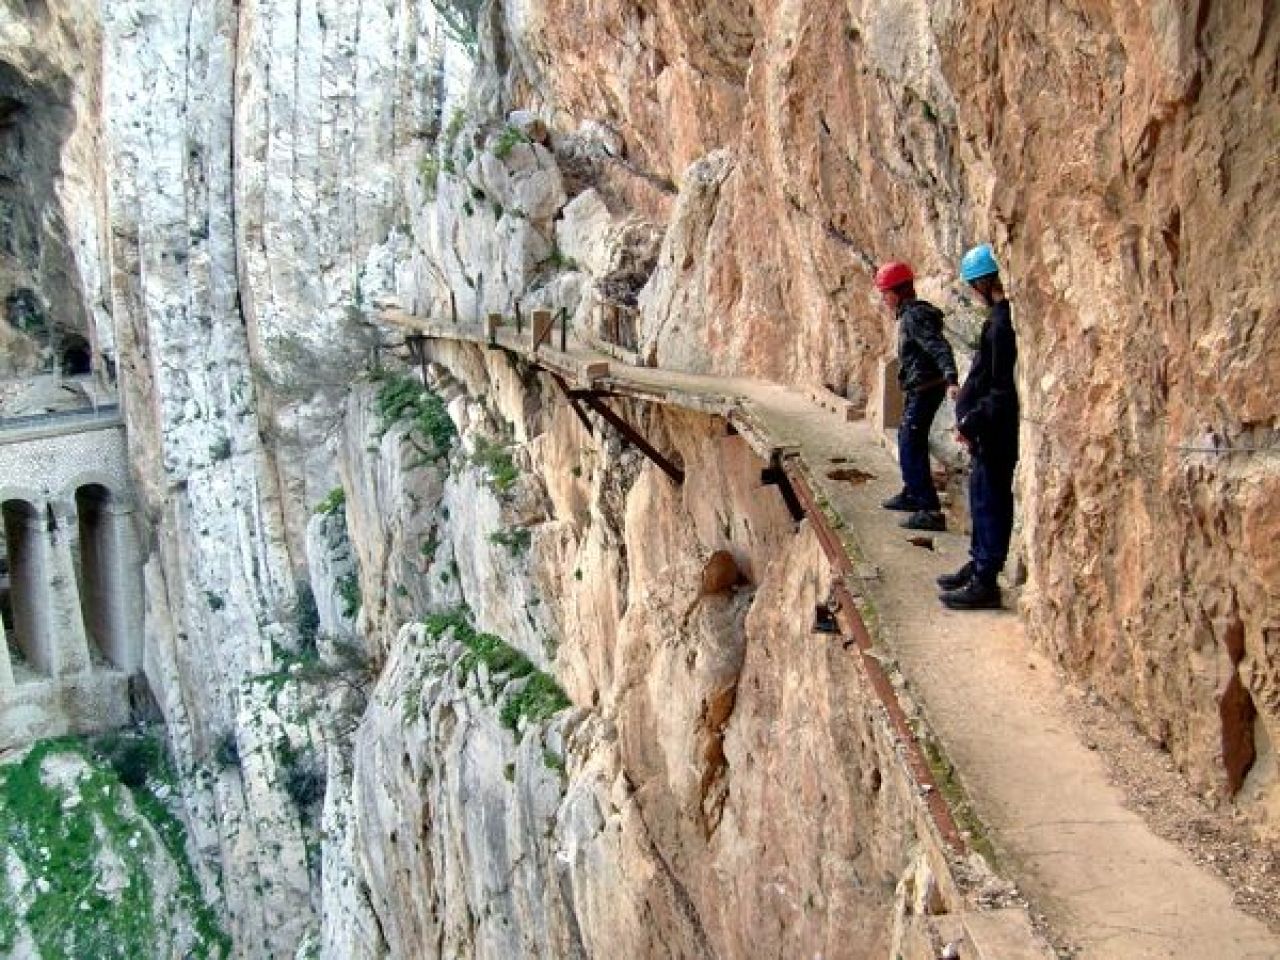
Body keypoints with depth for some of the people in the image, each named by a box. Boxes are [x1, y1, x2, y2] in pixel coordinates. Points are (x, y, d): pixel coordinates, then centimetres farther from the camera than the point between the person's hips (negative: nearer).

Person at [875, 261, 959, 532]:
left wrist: (951, 380, -43)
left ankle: (931, 511, -17)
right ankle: (912, 494, 43)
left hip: (925, 390, -11)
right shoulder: (909, 314, 13)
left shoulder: (914, 316, -18)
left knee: (911, 448, -14)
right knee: (906, 439, 25)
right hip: (919, 390, 11)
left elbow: (939, 347, -30)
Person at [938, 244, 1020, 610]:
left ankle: (985, 582, 6)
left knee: (990, 499, -2)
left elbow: (1004, 390, -23)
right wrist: (970, 416, 15)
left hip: (996, 429, -10)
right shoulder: (1001, 316, 10)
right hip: (991, 428, 10)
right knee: (981, 494, 19)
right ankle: (979, 564, 33)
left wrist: (972, 422, -17)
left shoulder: (1002, 323, -21)